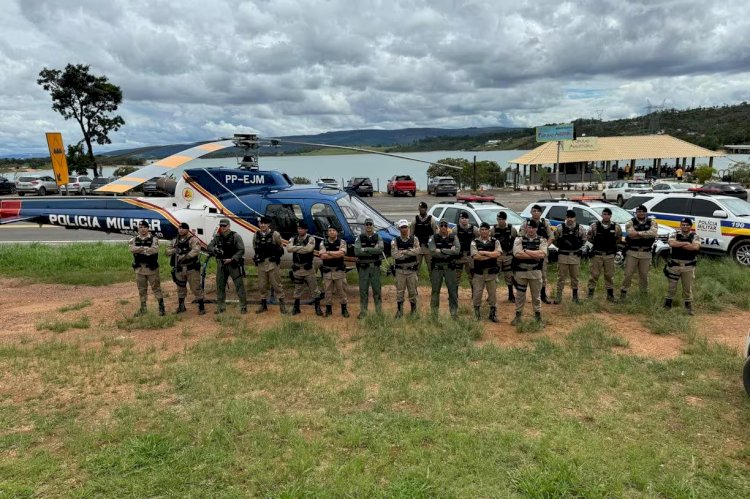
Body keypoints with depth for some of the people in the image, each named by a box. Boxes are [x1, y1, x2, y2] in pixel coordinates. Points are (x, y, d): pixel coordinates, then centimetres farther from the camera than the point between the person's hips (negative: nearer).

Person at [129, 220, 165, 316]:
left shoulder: (154, 239, -4)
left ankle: (161, 307, 7)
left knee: (156, 288, 1)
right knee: (142, 290, 12)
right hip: (139, 268, 4)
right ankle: (143, 308, 22)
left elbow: (154, 250, -21)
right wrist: (146, 248, -19)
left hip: (151, 268, -4)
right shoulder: (134, 240, 7)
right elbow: (132, 248, -14)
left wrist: (139, 249, -14)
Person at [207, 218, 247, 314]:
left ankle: (243, 306, 2)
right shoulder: (217, 237, 6)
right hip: (221, 264, 5)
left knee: (239, 285, -5)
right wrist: (215, 250, -18)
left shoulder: (236, 236, -8)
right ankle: (220, 307, 21)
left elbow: (241, 250, -10)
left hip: (234, 264, -5)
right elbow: (209, 247, 5)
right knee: (220, 285, 10)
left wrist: (232, 259, -18)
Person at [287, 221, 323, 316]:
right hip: (297, 268, 3)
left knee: (314, 288, 2)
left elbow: (308, 249, -25)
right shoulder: (293, 239, 6)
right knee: (297, 289, 14)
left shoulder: (310, 239, -6)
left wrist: (296, 248, -15)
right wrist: (302, 248, -20)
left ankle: (318, 308, 12)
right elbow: (289, 248, -14)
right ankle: (296, 308, 26)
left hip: (308, 268, -3)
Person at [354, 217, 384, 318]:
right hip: (363, 267, 0)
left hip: (375, 267, 0)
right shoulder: (359, 238, 2)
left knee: (377, 289, 6)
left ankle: (379, 311, 16)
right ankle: (363, 312, 13)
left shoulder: (378, 238, 3)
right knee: (363, 290, 5)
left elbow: (380, 249, -17)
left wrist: (365, 249, -16)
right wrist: (373, 251, -14)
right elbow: (357, 252, -14)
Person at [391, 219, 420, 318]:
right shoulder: (395, 241, -1)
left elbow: (417, 251, -17)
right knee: (399, 292, 3)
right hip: (400, 270, 0)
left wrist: (403, 251, -18)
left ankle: (414, 311, 21)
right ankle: (399, 312, 14)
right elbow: (395, 254, -17)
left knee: (412, 291, 7)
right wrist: (410, 253, -13)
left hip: (411, 269, 0)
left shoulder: (414, 239, 1)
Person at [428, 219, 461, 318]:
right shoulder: (433, 238, 0)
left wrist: (441, 250, -15)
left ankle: (454, 313, 14)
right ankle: (434, 313, 16)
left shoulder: (453, 237, 3)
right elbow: (432, 251, -16)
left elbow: (457, 250, -13)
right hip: (436, 267, -1)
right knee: (435, 291, 7)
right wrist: (449, 252, -14)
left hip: (450, 267, 1)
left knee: (453, 290, 4)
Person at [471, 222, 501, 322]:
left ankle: (493, 313, 20)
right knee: (477, 293, 2)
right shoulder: (474, 242, 2)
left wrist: (483, 252, -14)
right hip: (479, 272, -1)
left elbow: (498, 254, -12)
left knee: (492, 293, 8)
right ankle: (477, 313, 16)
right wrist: (491, 256, -11)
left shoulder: (495, 242, 6)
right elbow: (475, 256, -13)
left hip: (492, 272, 1)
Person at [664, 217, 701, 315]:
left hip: (689, 266, 0)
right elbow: (672, 243, -20)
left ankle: (688, 306, 19)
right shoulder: (674, 235, 1)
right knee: (672, 286, 7)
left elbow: (695, 247, -18)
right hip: (675, 264, 0)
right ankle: (667, 304, 19)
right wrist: (686, 243, -15)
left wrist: (679, 245, -14)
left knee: (688, 287, 8)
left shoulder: (695, 236, 1)